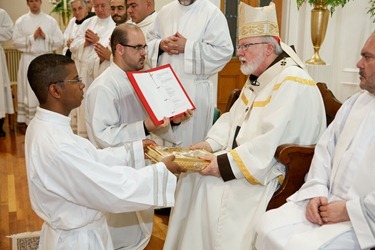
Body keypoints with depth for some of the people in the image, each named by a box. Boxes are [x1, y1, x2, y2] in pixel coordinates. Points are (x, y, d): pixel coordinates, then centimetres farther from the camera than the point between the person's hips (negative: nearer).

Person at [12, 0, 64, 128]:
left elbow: (60, 40, 2)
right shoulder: (21, 21, 5)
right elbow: (16, 41, -3)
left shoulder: (51, 20, 7)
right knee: (29, 92, 2)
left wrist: (45, 37, -11)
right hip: (29, 60, -1)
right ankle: (27, 120, 9)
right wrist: (33, 37, -12)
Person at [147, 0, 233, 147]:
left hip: (194, 90, -5)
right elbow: (149, 41, 17)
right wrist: (161, 45, -5)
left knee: (189, 140, -2)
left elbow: (224, 50, -12)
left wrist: (187, 47, -14)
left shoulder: (212, 13, -3)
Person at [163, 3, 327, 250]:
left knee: (210, 188, -21)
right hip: (247, 159, 9)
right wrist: (211, 143, -3)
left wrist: (226, 164, -25)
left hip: (275, 174, -9)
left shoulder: (292, 84, -20)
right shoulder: (258, 79, 12)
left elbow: (271, 147, -28)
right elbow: (233, 119, 14)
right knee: (192, 177, -3)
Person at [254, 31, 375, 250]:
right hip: (328, 202, 7)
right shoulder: (356, 102, 15)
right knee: (269, 226, -9)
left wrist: (351, 210, -16)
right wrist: (316, 191, -1)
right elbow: (325, 149, 13)